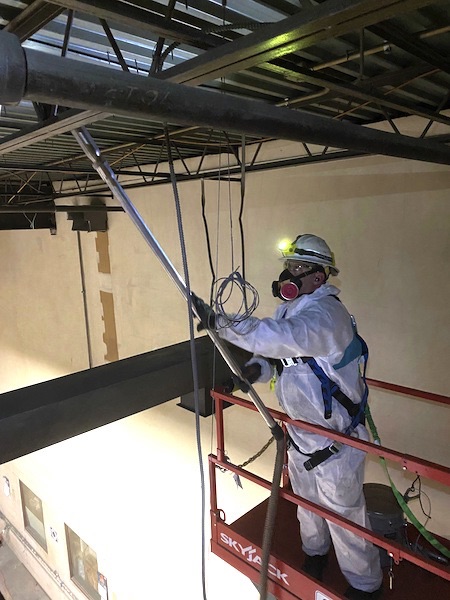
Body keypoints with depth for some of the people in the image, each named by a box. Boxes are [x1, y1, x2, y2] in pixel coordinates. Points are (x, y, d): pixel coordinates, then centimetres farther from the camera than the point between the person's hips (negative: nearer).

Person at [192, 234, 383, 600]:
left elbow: (283, 338, -48)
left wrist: (220, 322, -49)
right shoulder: (291, 308, 0)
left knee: (344, 515, 12)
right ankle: (315, 553, 56)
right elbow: (274, 350, 4)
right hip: (300, 432, 8)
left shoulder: (326, 313, -29)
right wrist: (256, 368, -19)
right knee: (307, 501, 28)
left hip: (335, 439, -8)